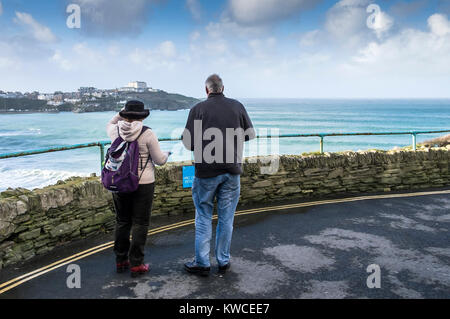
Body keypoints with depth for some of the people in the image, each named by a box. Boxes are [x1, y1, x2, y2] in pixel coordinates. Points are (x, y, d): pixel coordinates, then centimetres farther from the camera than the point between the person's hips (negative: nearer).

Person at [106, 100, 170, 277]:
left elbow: (109, 125, 27)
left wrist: (122, 113, 19)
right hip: (142, 183, -4)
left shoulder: (116, 131, 0)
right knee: (140, 223, 4)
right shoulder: (147, 134, -11)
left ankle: (121, 261, 24)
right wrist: (166, 155, 15)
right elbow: (159, 160, -5)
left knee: (122, 221, 15)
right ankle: (136, 265, 7)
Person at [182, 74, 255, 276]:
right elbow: (250, 134, 9)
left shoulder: (198, 109, -7)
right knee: (226, 217, 11)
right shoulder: (237, 106, 1)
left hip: (207, 171, -2)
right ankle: (223, 261, 20)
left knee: (204, 217, 10)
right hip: (232, 170, 2)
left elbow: (188, 142, -10)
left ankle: (202, 263, 15)